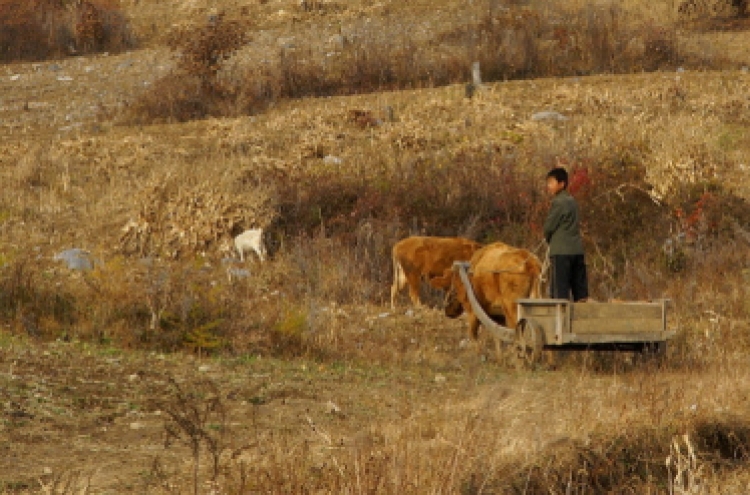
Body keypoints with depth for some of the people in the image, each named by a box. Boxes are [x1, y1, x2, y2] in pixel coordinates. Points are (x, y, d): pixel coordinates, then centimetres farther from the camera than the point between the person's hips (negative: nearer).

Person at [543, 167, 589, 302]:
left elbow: (549, 227, -7)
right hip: (577, 250, 8)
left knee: (560, 292, -7)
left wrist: (550, 240, 13)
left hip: (561, 251, -8)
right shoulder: (572, 201, 15)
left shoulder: (558, 202, -10)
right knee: (580, 292, 7)